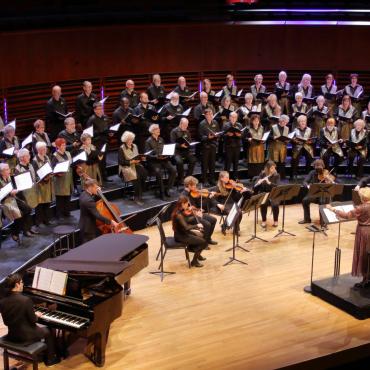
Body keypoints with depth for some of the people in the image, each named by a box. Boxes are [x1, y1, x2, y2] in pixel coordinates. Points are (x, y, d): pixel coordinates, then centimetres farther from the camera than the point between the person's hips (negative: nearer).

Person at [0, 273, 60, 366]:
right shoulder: (26, 300, -26)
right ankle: (50, 359, 33)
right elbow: (33, 320, -17)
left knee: (39, 327, 32)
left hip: (12, 335, 6)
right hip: (25, 335, -6)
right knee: (48, 331, 22)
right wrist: (36, 315, 6)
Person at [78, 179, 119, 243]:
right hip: (89, 229, -10)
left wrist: (97, 194, 6)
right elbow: (97, 215, -31)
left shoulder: (84, 194, 3)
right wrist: (110, 222, -27)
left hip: (85, 226, 10)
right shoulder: (88, 200, -28)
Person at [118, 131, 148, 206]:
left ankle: (138, 195, -18)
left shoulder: (134, 146, 15)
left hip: (136, 165, 6)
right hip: (126, 167, -6)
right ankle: (137, 197, -25)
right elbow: (121, 162, -10)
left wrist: (140, 158, -4)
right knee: (136, 176, -34)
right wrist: (132, 161, -19)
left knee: (144, 172, -27)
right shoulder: (121, 149, -4)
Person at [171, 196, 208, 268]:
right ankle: (194, 261, 0)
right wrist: (197, 225, -21)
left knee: (202, 234, 18)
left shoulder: (181, 211, 3)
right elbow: (186, 227, -31)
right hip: (180, 236, -10)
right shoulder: (178, 215, -26)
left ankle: (197, 254, 34)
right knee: (203, 242, -13)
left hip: (183, 233, 10)